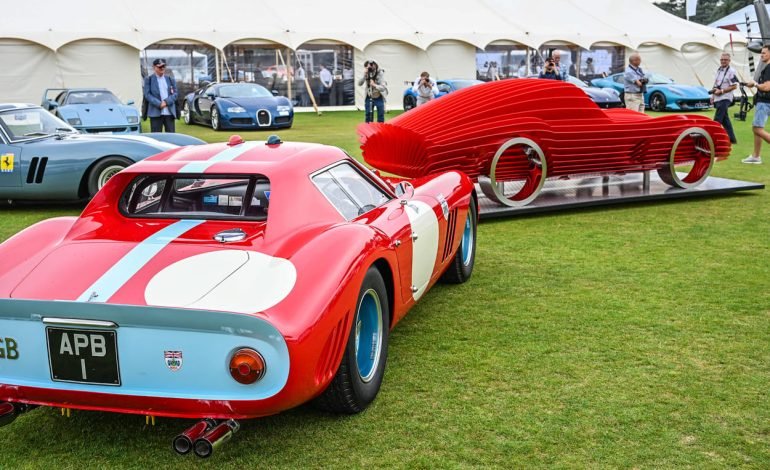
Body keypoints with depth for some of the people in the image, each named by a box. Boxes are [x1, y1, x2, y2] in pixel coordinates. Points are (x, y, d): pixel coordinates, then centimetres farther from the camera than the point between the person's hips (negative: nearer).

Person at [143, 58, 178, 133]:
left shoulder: (170, 80, 16)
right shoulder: (149, 80, 7)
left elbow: (175, 93, 7)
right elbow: (147, 95, -3)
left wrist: (166, 102, -11)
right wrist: (159, 104, -16)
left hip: (170, 112, 3)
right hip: (156, 113, -3)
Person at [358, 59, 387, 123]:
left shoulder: (380, 74, -16)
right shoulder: (366, 73, -7)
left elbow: (383, 88, -22)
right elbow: (359, 83, -16)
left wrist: (374, 85, -39)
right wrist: (364, 75, -30)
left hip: (379, 98, -2)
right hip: (369, 98, 3)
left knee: (380, 117, -1)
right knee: (368, 116, 4)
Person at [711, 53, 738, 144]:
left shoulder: (731, 71, -9)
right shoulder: (719, 70, 15)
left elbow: (734, 86, -13)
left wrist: (721, 91, -17)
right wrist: (714, 90, 9)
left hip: (725, 98, -8)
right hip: (717, 98, 8)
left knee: (717, 120, -13)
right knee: (725, 120, 12)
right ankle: (731, 138, 18)